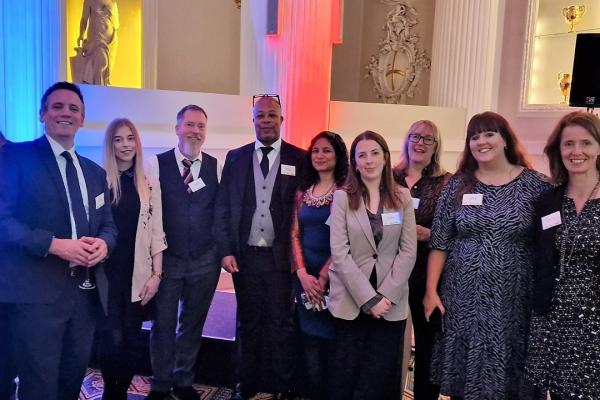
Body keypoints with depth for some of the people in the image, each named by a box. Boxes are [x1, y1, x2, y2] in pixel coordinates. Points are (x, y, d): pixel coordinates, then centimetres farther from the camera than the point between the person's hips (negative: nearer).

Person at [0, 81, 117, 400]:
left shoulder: (95, 172, 16)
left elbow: (108, 224, 16)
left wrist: (103, 243, -7)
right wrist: (54, 244, -22)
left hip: (86, 292, 6)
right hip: (37, 292, -6)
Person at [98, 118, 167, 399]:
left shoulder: (149, 184, 6)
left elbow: (156, 231, 6)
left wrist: (156, 274, 1)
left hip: (138, 273, 3)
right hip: (106, 271, -2)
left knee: (131, 338, 8)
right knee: (112, 337, -5)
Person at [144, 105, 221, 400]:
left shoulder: (217, 167, 1)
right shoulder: (157, 164, -4)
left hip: (205, 260, 2)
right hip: (166, 258, -1)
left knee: (193, 322, 15)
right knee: (163, 323, 10)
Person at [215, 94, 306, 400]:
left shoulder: (300, 159, -1)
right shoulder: (235, 157, 6)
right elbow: (223, 207, 5)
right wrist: (226, 250, -2)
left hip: (282, 257, -2)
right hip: (245, 255, 2)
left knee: (281, 325, 7)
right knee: (248, 323, 14)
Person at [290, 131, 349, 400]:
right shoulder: (302, 191, 10)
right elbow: (295, 234, 6)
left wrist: (323, 276, -12)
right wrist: (303, 274, -6)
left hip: (334, 277, -4)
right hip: (304, 277, 4)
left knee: (333, 342, 3)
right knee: (309, 342, 9)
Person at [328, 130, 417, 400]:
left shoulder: (402, 198, 4)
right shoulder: (342, 197, -2)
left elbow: (408, 251, 0)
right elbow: (339, 252, -8)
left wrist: (386, 295, -10)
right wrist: (368, 298, -13)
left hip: (391, 302, 1)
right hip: (351, 301, -1)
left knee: (379, 377, 8)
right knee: (344, 378, 7)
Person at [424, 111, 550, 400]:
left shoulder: (534, 184, -1)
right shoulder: (458, 185, 2)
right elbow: (439, 243, 1)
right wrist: (431, 290, -2)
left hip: (513, 300, -1)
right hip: (463, 298, 1)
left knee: (506, 376, 11)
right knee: (463, 376, 11)